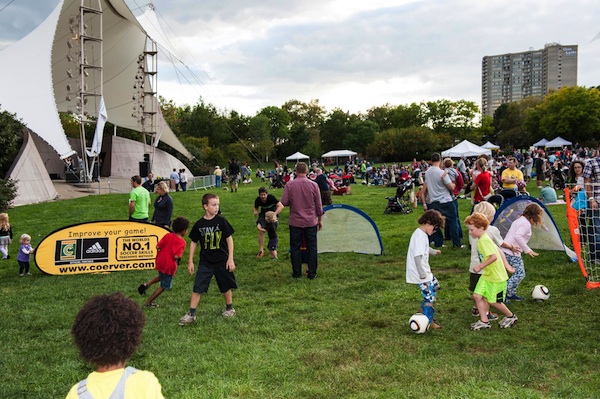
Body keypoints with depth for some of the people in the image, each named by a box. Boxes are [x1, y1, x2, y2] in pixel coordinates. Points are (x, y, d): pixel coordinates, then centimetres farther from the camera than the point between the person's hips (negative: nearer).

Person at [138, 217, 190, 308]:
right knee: (164, 286, 13)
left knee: (161, 276, 35)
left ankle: (147, 284, 12)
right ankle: (148, 302, 18)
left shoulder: (167, 235, 0)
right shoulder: (182, 242, -16)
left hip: (160, 262, 6)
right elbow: (176, 256, -25)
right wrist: (178, 256, -4)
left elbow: (158, 246, -2)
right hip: (169, 266, -6)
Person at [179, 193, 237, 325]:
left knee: (226, 286, 13)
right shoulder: (199, 224, -5)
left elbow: (229, 239, -3)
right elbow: (193, 242, 5)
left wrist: (230, 259, -5)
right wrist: (190, 261, 4)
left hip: (222, 260, -1)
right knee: (197, 287, -4)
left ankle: (229, 308, 35)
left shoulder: (221, 221, -8)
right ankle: (191, 314, 4)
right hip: (205, 261, 1)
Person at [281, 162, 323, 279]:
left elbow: (284, 202, -7)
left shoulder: (289, 185, -8)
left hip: (295, 222, -1)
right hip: (311, 222, 1)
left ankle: (297, 273, 15)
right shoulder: (313, 185, -5)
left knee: (295, 248, 10)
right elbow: (319, 205, 0)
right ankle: (312, 274, 12)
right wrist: (319, 220, 12)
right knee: (312, 248, 9)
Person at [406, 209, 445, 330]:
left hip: (425, 271, 11)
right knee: (430, 296, -4)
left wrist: (433, 251, 45)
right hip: (420, 274, -11)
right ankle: (429, 322, 7)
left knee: (435, 286, 25)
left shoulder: (423, 234, 9)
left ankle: (423, 310, 35)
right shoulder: (420, 236, -24)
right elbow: (418, 256, -30)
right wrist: (422, 274, -28)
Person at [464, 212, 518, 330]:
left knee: (493, 301, 4)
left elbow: (493, 257, -30)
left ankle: (511, 317, 28)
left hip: (496, 276, -9)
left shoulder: (484, 240, -22)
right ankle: (484, 321, 11)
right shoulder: (483, 239, 8)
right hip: (486, 275, 9)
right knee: (477, 295, 1)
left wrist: (480, 266, -23)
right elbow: (498, 251, 15)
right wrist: (506, 265, 21)